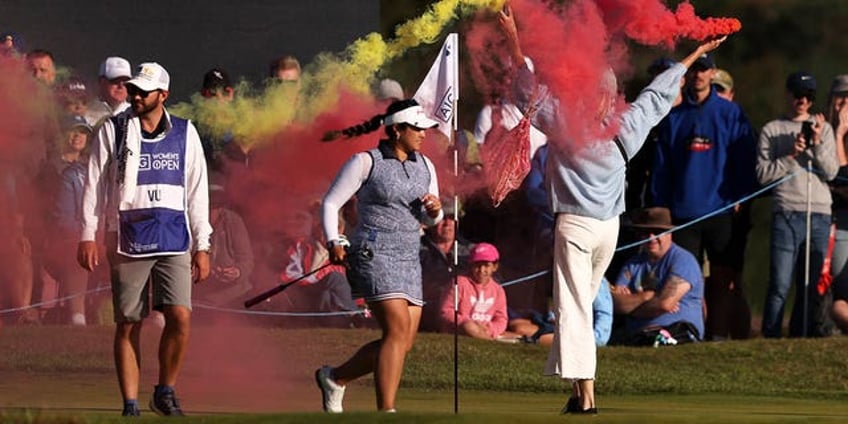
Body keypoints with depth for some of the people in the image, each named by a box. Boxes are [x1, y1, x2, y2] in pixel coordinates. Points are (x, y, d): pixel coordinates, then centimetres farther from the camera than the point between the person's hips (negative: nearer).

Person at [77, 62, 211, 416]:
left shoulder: (185, 133, 9)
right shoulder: (113, 131, 5)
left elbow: (197, 191, 11)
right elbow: (94, 185, 5)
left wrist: (201, 246, 8)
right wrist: (87, 235, -3)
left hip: (174, 240, 1)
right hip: (127, 238, -1)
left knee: (180, 318, -12)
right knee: (128, 324, -1)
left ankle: (165, 393, 7)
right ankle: (130, 405, 4)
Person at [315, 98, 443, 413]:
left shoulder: (425, 167, 14)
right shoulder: (366, 163, -4)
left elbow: (430, 220, 22)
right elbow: (331, 202, -1)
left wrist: (434, 210, -3)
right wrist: (333, 242, -16)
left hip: (409, 258, 7)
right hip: (374, 254, -7)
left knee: (404, 342, 2)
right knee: (398, 330, -20)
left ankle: (334, 378, 23)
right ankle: (386, 412, -19)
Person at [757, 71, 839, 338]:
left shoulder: (823, 129, 14)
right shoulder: (772, 130, 8)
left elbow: (831, 172, 5)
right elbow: (763, 174, 1)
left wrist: (818, 144, -8)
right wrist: (790, 156, -10)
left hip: (819, 215, 3)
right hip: (786, 213, -3)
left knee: (812, 284, 3)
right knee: (780, 284, -10)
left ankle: (801, 335, 9)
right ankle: (770, 337, -7)